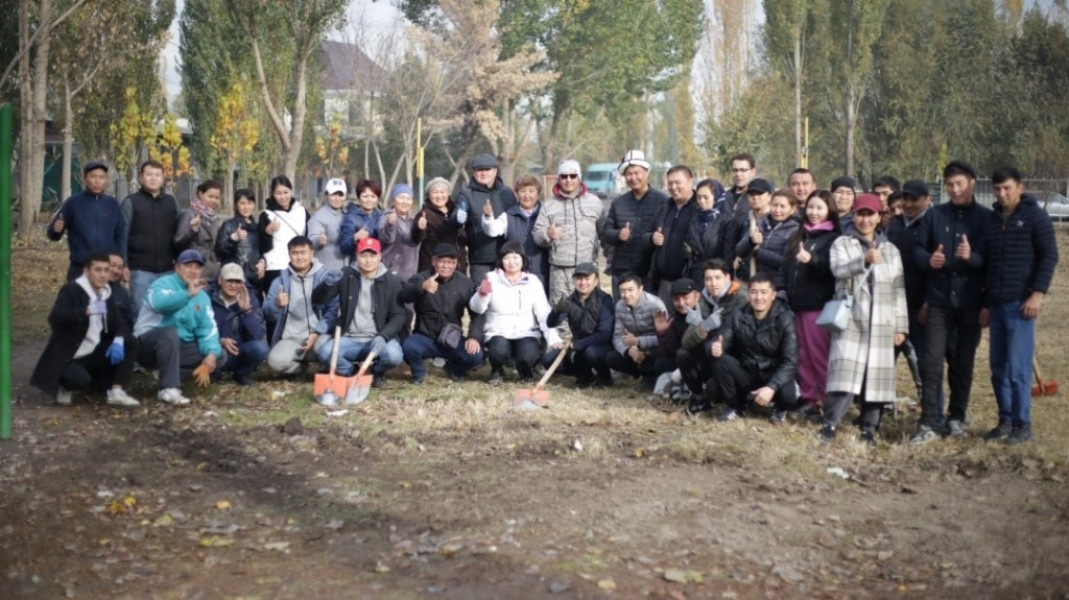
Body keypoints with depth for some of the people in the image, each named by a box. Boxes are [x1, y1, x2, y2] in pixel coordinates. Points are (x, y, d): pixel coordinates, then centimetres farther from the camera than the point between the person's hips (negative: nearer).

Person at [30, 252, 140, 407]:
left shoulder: (107, 294, 6)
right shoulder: (71, 291, -14)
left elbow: (119, 322, 0)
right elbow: (54, 317, -31)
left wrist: (118, 341, -23)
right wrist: (88, 310, -42)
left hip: (94, 354, 6)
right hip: (69, 357, -6)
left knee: (129, 343, -10)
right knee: (81, 379, -34)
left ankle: (117, 392, -13)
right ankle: (65, 386, 4)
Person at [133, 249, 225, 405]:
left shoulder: (202, 297, 8)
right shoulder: (163, 284, -9)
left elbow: (208, 328, -4)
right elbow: (159, 303, -35)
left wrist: (211, 353, -21)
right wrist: (188, 294, -43)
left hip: (179, 348, 7)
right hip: (148, 345, -7)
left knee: (218, 355, -6)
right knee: (170, 332, -37)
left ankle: (167, 376, -12)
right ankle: (168, 388, -35)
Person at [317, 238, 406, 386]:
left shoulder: (391, 281, -2)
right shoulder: (346, 275, 1)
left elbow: (398, 316, -4)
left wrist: (383, 336, -22)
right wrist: (328, 283, -22)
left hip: (377, 339, -1)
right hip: (349, 339, 1)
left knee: (394, 355, -33)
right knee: (325, 352, -29)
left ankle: (377, 371, 6)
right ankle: (350, 371, 5)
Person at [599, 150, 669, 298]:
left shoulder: (662, 201, -2)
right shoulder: (618, 203, 13)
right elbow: (604, 233, 11)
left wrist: (652, 237, -28)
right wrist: (617, 235, -10)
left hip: (650, 272, -4)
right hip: (621, 272, 4)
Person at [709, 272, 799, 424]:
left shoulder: (785, 319, -15)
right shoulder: (737, 316, -6)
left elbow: (790, 362, -21)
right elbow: (719, 341, -11)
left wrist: (771, 387, -35)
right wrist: (714, 347, -38)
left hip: (774, 377, -2)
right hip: (746, 376, 2)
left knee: (788, 395, -34)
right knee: (720, 360, -25)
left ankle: (780, 408, 7)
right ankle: (736, 406, 1)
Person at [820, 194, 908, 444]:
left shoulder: (891, 249, 14)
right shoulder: (842, 243, 6)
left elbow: (899, 290, 12)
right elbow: (838, 269, -15)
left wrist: (901, 325, 6)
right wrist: (864, 260, -33)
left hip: (881, 324, 3)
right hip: (850, 320, -3)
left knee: (876, 376, 2)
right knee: (845, 373, -14)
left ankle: (869, 429, 10)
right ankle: (830, 424, -10)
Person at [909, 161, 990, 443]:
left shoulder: (987, 218, 1)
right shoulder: (934, 215, 5)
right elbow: (917, 249, 6)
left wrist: (972, 257, -24)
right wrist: (928, 260, -16)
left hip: (970, 303, 0)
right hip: (938, 301, 0)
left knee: (963, 362, 9)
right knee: (932, 361, -5)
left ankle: (957, 417, 22)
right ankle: (929, 423, -4)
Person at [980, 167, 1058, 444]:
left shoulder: (1035, 216, -2)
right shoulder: (992, 219, 15)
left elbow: (1049, 256, -7)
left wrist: (1038, 293, -16)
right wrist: (986, 303, 18)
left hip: (1021, 304, -6)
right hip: (997, 304, 6)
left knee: (1018, 367, -7)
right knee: (998, 368, 9)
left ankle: (1022, 425, 1)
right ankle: (1005, 421, 18)